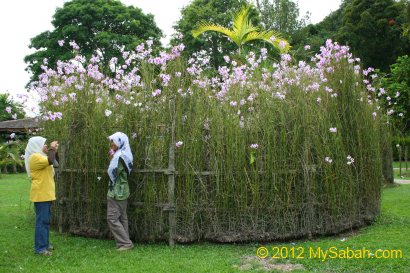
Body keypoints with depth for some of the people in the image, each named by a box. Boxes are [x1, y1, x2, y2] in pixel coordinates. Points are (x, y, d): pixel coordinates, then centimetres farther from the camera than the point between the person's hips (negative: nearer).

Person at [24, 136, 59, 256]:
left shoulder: (40, 156, 18)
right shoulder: (35, 157, -15)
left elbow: (52, 162, 25)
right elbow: (50, 161, -29)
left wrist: (55, 151, 12)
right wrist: (52, 149, -14)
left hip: (46, 194, 10)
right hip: (41, 194, -10)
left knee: (46, 220, 14)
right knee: (42, 221, -9)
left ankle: (44, 244, 22)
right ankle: (40, 248, -6)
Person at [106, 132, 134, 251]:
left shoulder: (119, 156, -18)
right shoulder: (124, 155, 12)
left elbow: (112, 173, -18)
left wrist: (111, 159, -8)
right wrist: (112, 159, 8)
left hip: (116, 192, -10)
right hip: (122, 191, 10)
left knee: (112, 218, -5)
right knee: (122, 218, 11)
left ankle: (125, 243, -4)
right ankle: (125, 242, 14)